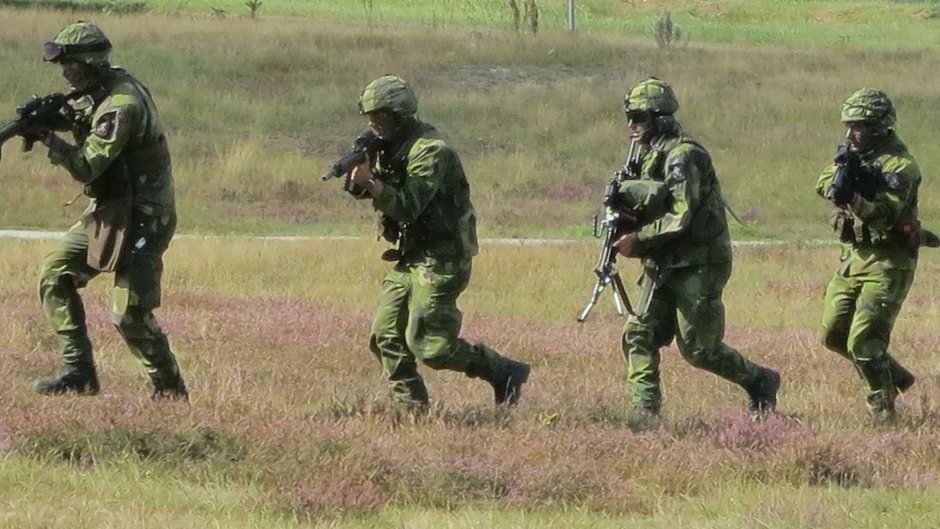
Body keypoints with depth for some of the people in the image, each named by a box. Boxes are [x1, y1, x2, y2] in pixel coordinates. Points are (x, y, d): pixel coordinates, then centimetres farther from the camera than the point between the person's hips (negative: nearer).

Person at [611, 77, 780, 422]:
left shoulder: (682, 156, -18)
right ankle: (645, 412, -2)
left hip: (698, 264, -9)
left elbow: (682, 217, -23)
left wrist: (639, 239, -19)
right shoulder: (647, 154, 13)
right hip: (662, 264, 9)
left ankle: (760, 382, 14)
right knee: (639, 334, -2)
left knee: (699, 348, -5)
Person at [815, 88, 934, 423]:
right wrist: (842, 173, -23)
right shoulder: (854, 155, 9)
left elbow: (886, 215, -27)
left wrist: (854, 199, -44)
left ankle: (884, 411, 1)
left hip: (888, 263, -9)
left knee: (863, 341, -14)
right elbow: (823, 185, -2)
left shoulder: (899, 165, -16)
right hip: (854, 257, 9)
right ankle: (895, 376, 27)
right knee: (834, 334, 10)